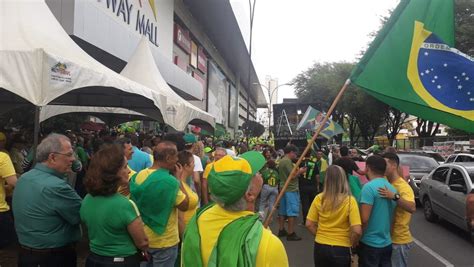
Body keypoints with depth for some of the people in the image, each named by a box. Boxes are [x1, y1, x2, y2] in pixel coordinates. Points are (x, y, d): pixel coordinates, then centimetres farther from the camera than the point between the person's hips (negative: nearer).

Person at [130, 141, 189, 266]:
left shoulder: (138, 175, -5)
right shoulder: (170, 181, -28)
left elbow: (134, 200, 8)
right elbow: (184, 205, -15)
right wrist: (179, 179, -10)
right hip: (164, 241, -6)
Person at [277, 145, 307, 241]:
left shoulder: (281, 161, 13)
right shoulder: (288, 161, -17)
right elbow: (293, 176, -19)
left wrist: (297, 171, 14)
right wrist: (300, 171, -2)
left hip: (284, 189, 10)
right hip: (291, 189, -10)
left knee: (282, 211, 13)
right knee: (292, 212, -5)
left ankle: (281, 230, 21)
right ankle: (291, 234, -3)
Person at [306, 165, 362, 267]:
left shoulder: (319, 198, -8)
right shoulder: (350, 200, -15)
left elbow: (309, 224, -4)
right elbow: (357, 231, -18)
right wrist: (352, 245, 0)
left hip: (320, 247, 2)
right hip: (341, 249, -2)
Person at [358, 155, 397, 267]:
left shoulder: (369, 187, -19)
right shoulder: (392, 188, 6)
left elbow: (364, 218, -21)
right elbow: (390, 216, 14)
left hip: (370, 243, -7)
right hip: (387, 243, 7)